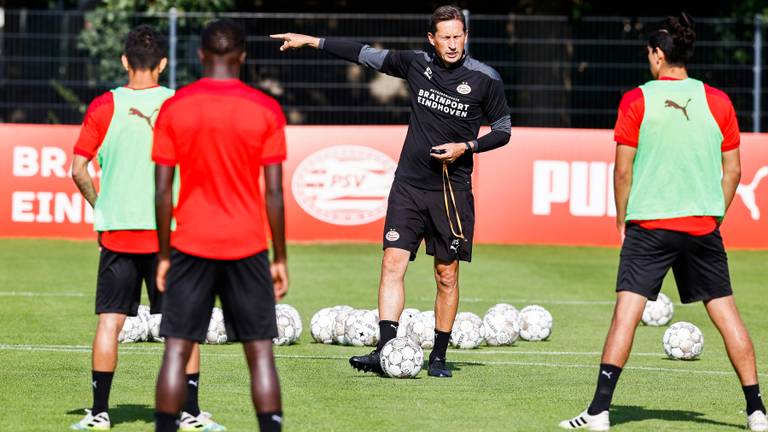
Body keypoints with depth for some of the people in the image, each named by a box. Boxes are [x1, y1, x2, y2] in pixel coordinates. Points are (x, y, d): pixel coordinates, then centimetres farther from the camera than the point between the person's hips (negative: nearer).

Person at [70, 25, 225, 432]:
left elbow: (79, 169, -2)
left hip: (116, 230, 0)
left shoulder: (104, 106, -2)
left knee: (110, 321, 4)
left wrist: (99, 206, 12)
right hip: (170, 231, 0)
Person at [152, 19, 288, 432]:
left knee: (176, 350, 4)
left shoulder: (173, 108, 0)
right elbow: (275, 192, -3)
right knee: (260, 352, 4)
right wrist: (280, 258, 4)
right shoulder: (265, 110, -2)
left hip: (191, 246, 1)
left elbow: (162, 191, -1)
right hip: (247, 245, 0)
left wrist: (164, 255, 8)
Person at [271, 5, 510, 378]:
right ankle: (385, 350, -10)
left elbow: (503, 130, 5)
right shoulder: (416, 64, 3)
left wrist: (466, 147, -10)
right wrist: (311, 41, 11)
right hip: (409, 183, 2)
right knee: (393, 261, -8)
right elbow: (366, 55, 11)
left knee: (447, 274, 1)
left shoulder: (484, 79, -4)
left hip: (452, 189, -2)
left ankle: (438, 357, 11)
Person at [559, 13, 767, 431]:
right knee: (726, 314, 9)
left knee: (626, 312, -6)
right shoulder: (718, 101, 4)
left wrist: (622, 220, 8)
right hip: (703, 225, 3)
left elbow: (623, 169, -3)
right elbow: (732, 169, 8)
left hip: (649, 225, -3)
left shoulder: (637, 100, -4)